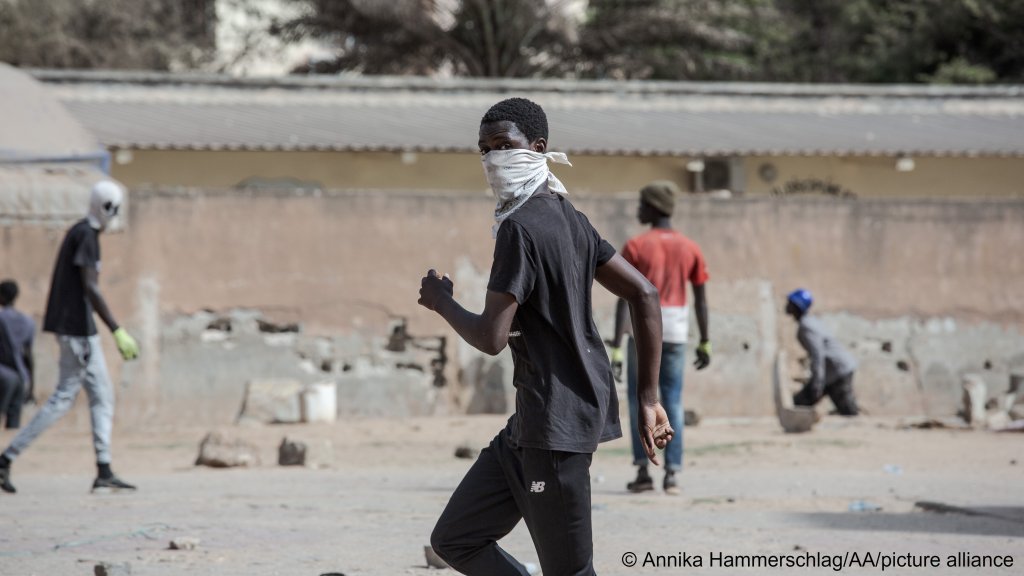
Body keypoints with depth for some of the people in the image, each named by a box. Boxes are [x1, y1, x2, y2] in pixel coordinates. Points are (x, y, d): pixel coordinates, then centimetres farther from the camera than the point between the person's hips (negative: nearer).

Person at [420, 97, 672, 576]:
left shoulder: (521, 228, -16)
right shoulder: (568, 218, 13)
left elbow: (491, 338, -21)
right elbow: (644, 294, 13)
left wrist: (440, 301, -1)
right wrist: (648, 398, 14)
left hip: (556, 424, -10)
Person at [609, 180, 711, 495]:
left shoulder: (635, 247, -6)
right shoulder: (690, 248, 4)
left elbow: (624, 300, -10)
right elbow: (701, 300, 6)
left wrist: (616, 348, -10)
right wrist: (705, 344, 14)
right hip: (676, 334, 3)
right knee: (673, 402, 6)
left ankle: (643, 471, 2)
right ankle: (672, 474, 0)